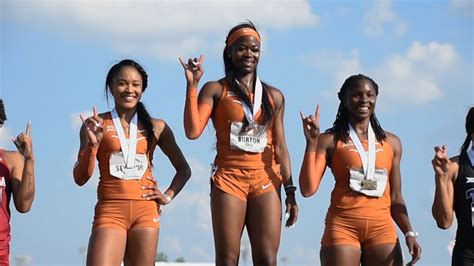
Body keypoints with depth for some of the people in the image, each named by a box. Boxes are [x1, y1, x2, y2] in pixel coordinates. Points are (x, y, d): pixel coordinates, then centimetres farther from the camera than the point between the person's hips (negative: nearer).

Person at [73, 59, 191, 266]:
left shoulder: (156, 127, 10)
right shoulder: (96, 125, 5)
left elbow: (183, 169, 21)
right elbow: (80, 178, 0)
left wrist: (168, 196, 6)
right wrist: (93, 143, -13)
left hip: (146, 212, 2)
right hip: (110, 211, -2)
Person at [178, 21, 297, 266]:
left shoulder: (274, 96, 13)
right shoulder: (216, 90, 4)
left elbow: (280, 147, 13)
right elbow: (192, 131, -8)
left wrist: (290, 191, 7)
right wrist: (192, 85, -11)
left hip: (266, 182, 2)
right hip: (229, 180, -2)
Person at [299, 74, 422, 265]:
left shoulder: (391, 142, 14)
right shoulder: (330, 141, 5)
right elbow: (308, 189, -4)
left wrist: (409, 233, 6)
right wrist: (311, 143, -8)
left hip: (382, 228, 3)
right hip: (343, 227, -3)